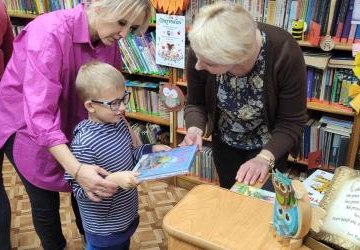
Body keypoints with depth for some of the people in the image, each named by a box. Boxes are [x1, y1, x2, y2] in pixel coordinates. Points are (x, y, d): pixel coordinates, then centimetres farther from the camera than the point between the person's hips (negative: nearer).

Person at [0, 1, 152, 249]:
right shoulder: (50, 33, -33)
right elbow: (39, 114, -39)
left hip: (70, 123, 6)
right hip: (26, 123, -5)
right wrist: (76, 169, -47)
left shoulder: (108, 40, -13)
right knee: (46, 202, 6)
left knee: (84, 191, 15)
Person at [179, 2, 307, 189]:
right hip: (224, 140, 3)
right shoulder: (201, 51, -29)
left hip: (268, 144, -2)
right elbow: (195, 104, -13)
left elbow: (292, 122, -25)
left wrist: (265, 158, -38)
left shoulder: (285, 53, -35)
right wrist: (194, 130, -32)